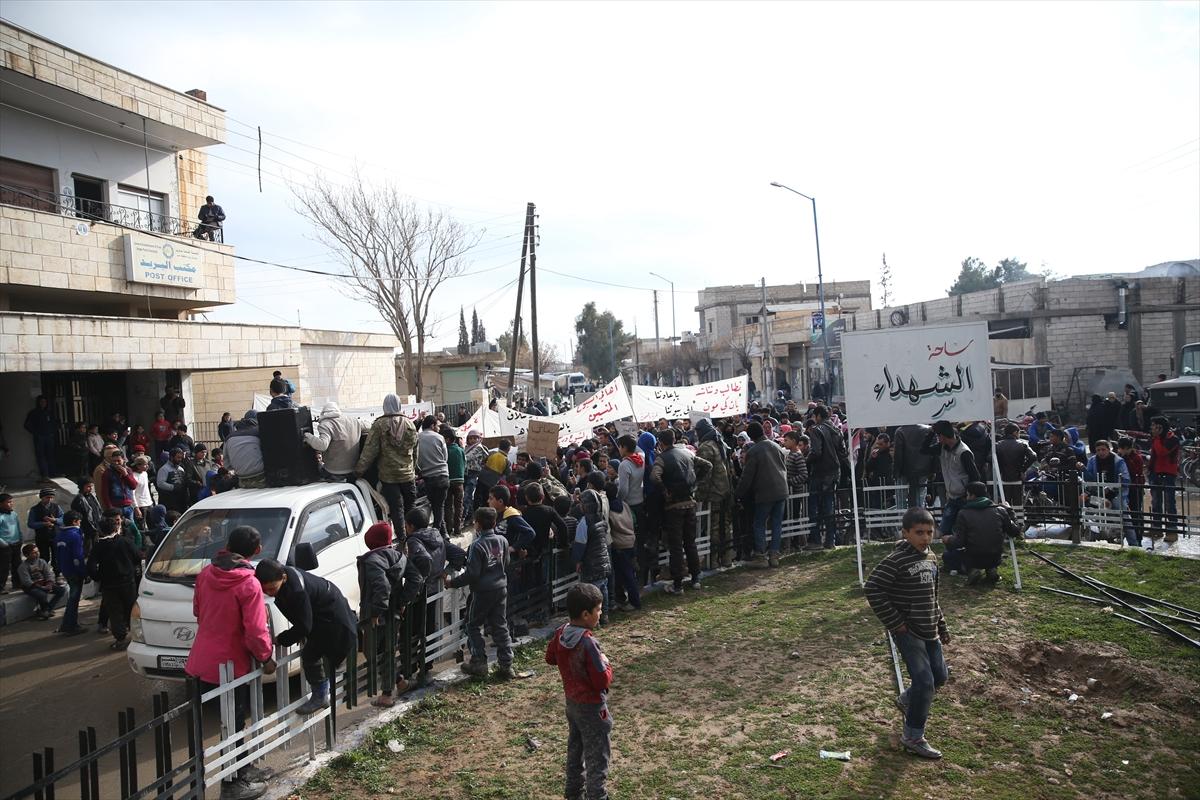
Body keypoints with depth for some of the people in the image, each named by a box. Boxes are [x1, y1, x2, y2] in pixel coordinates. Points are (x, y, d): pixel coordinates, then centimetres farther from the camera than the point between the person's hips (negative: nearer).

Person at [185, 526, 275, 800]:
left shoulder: (206, 574, -1)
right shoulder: (249, 584, -22)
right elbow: (255, 631, -21)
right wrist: (266, 658, -6)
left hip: (203, 661, 7)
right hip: (230, 665, -7)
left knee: (233, 721, 21)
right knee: (233, 725, 7)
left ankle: (242, 770, 35)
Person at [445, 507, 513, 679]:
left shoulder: (477, 545, -19)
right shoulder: (502, 541, 1)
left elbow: (472, 574, -20)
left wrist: (452, 582, -9)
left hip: (483, 591, -6)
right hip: (501, 589, 6)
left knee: (474, 626, 10)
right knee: (500, 626, 12)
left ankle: (479, 663, 9)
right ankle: (505, 664, 12)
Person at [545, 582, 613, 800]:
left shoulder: (560, 633, -7)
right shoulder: (589, 644, -30)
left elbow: (550, 658, 11)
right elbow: (603, 682, -26)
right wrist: (606, 664, -9)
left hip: (572, 702, 8)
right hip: (592, 707, -8)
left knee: (575, 749, 24)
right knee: (598, 757, 6)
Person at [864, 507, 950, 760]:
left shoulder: (931, 559, 8)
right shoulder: (896, 560, -18)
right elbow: (872, 589, -22)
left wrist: (942, 626, 20)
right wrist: (894, 622, -19)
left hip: (929, 631, 8)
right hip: (908, 632, -8)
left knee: (940, 677, 15)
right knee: (924, 682, -10)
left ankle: (907, 700, 43)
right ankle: (913, 737, 7)